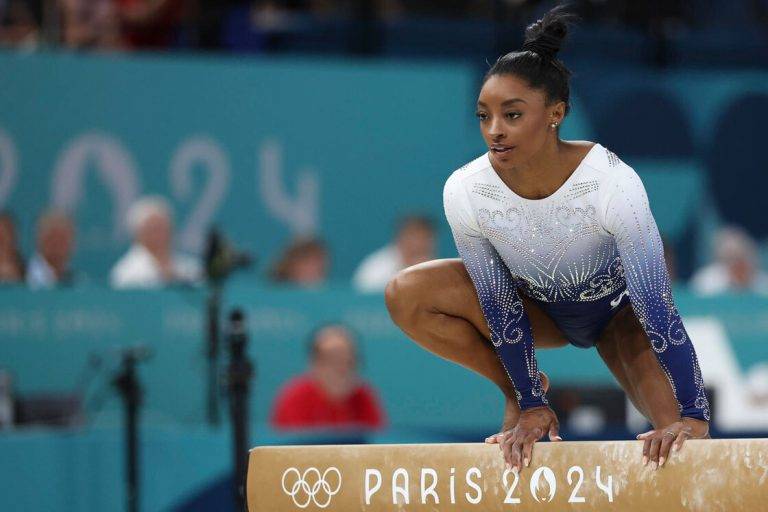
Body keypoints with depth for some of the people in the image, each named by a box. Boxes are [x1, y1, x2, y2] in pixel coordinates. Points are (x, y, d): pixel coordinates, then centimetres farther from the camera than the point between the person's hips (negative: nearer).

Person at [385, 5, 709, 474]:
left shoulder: (611, 182, -36)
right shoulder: (466, 191, -28)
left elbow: (656, 302, -34)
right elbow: (500, 306, -18)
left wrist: (692, 416, -36)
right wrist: (530, 404, -16)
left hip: (619, 308, -3)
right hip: (539, 308, 3)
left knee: (681, 440, -26)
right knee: (406, 295, -23)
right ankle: (519, 391, -3)